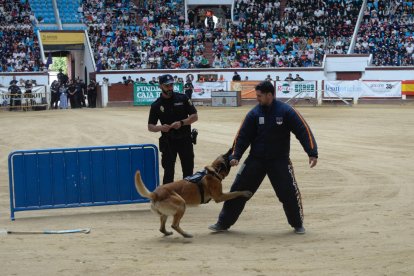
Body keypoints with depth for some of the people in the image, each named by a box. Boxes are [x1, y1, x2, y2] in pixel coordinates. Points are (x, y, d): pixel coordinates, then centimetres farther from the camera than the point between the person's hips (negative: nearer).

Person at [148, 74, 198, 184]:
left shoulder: (182, 98, -2)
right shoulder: (156, 105, -2)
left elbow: (194, 116, -2)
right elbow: (150, 126, -1)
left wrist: (181, 123, -20)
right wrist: (161, 128, -23)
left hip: (185, 140, 1)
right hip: (168, 141, -1)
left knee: (188, 171, 8)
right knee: (168, 172, -1)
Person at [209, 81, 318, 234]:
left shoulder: (286, 111, -11)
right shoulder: (254, 113, -4)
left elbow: (303, 131, -11)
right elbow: (243, 135, 0)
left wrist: (312, 153, -18)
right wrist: (235, 156, -10)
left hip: (280, 160, -2)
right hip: (255, 160, 2)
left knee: (289, 192, -5)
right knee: (238, 190, 0)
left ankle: (298, 224, 18)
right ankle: (223, 223, 10)